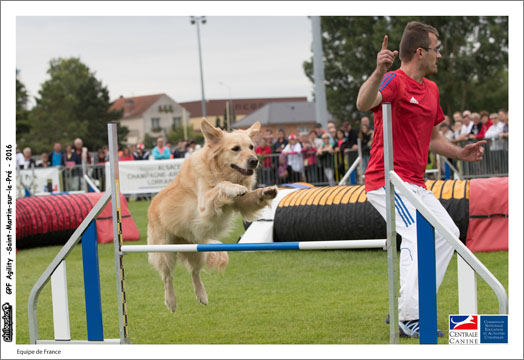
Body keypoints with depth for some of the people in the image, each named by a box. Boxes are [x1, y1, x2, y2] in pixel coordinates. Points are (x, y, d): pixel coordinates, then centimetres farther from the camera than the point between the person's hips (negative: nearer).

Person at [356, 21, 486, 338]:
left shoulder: (431, 89, 16)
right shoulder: (395, 82, -13)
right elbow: (364, 103, -35)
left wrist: (460, 153, 14)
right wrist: (379, 72, -52)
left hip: (415, 184, 10)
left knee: (447, 233, 14)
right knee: (418, 236, -23)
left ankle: (408, 308, 18)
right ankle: (408, 320, -22)